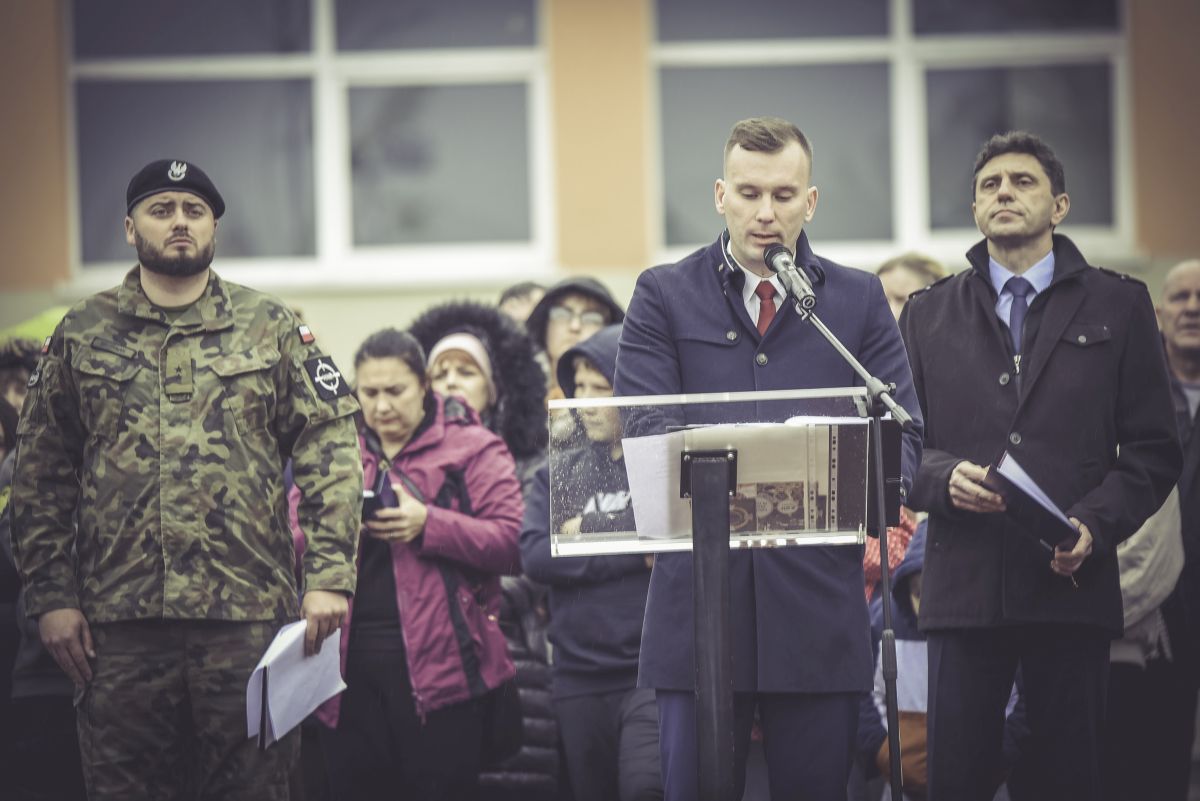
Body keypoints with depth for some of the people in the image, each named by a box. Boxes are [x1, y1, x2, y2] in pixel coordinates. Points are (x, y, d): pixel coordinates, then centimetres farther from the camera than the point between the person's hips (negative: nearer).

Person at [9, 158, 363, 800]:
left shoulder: (272, 329, 9)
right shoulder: (81, 335, 11)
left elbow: (330, 452, 2)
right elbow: (41, 476, 10)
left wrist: (330, 578, -9)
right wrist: (51, 597, 1)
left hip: (249, 618, -1)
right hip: (120, 626, 1)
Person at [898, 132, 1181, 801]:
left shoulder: (1118, 306, 11)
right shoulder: (929, 315, 16)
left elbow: (1154, 449, 7)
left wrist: (1096, 525, -10)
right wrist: (944, 477, -11)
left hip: (1074, 579, -1)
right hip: (965, 579, 1)